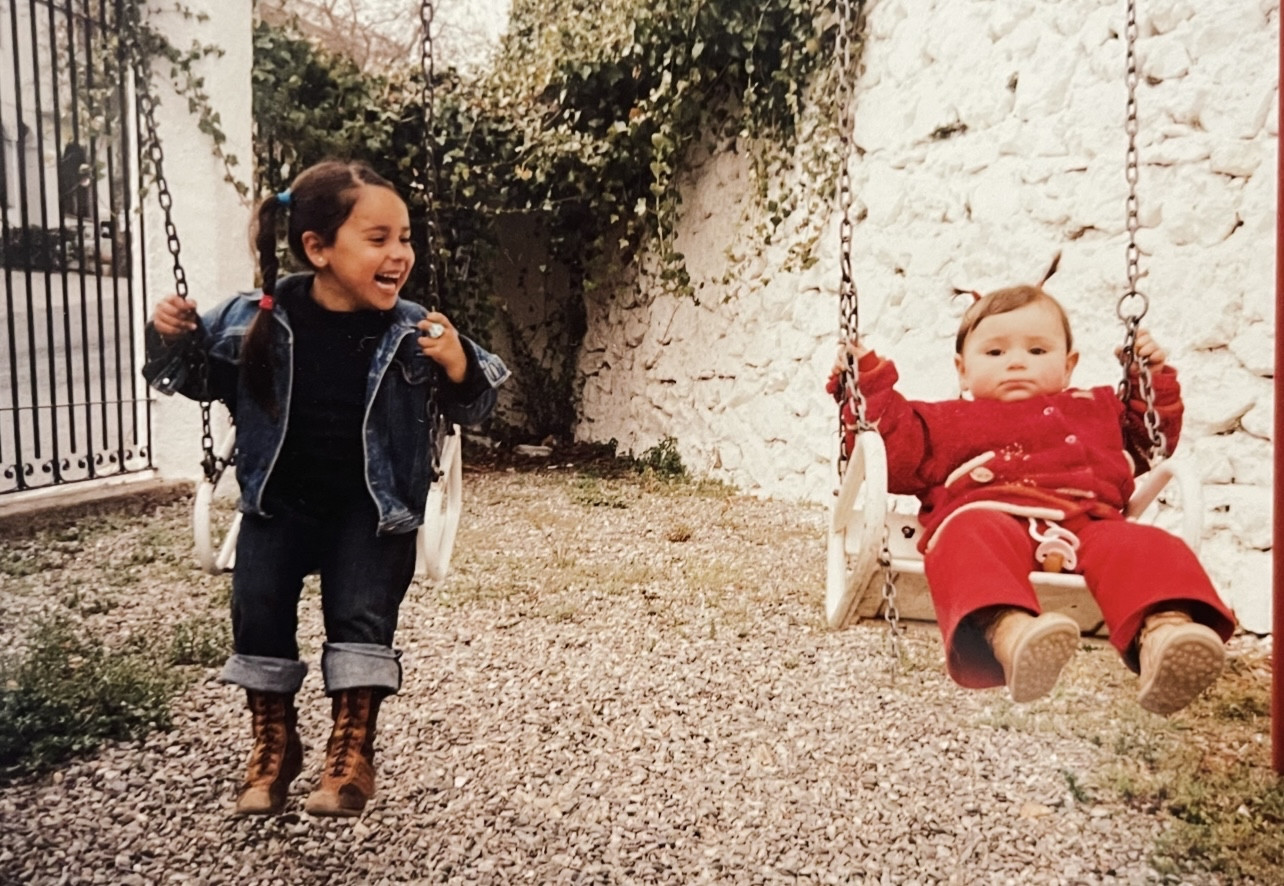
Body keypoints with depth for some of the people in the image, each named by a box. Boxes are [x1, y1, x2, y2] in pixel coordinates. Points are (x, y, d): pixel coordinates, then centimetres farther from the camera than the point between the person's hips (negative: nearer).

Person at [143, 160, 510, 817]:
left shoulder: (412, 332, -13)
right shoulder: (255, 319, -9)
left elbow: (473, 408, -7)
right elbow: (196, 376, 9)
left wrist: (458, 366, -28)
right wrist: (171, 339, -12)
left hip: (372, 504, -1)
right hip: (281, 500, 2)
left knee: (362, 609, -18)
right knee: (257, 602, -13)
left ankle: (352, 753, 4)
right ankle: (273, 744, 13)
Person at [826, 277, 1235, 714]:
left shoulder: (1099, 409, 37)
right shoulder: (947, 420, 27)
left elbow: (1151, 445, 46)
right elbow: (894, 454, 16)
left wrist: (1155, 379, 37)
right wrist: (867, 386, 13)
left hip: (1086, 524, 3)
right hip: (986, 517, -3)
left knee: (1142, 547, -27)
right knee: (972, 538, -37)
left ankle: (1163, 630, -53)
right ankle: (1007, 630, -62)